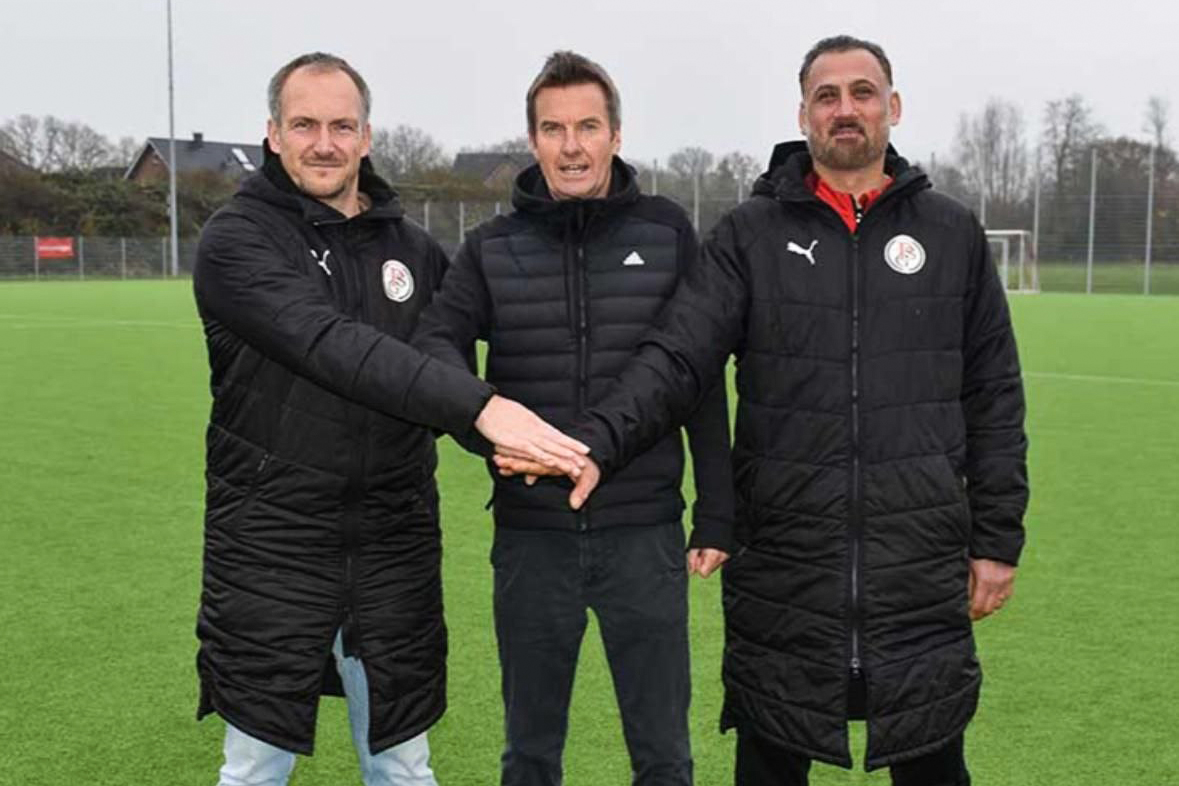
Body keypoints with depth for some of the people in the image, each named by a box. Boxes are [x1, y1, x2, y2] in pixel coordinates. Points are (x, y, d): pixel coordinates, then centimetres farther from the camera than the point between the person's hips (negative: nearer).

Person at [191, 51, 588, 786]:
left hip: (395, 540, 4)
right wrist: (479, 405, -35)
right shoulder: (237, 240, -9)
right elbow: (334, 346, -25)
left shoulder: (411, 246, 6)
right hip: (274, 539, -3)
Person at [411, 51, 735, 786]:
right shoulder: (492, 246, 3)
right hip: (532, 535, 1)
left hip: (644, 532, -1)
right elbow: (435, 343, -10)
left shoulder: (667, 232, 2)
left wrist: (716, 515, 1)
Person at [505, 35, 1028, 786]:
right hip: (783, 565, 0)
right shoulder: (749, 234, 1)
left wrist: (997, 538, 5)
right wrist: (596, 443, -26)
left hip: (923, 564, 1)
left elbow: (993, 397, 7)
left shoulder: (953, 233, 5)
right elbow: (676, 359, -10)